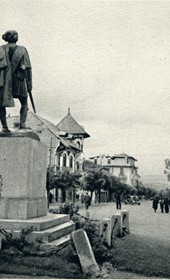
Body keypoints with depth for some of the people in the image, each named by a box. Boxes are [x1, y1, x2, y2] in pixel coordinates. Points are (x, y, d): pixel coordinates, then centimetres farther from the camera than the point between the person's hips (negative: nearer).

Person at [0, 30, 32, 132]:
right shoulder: (22, 50, 4)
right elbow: (28, 68, -1)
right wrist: (29, 83, 2)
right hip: (19, 79, 0)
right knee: (24, 104, 15)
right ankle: (22, 123, 0)